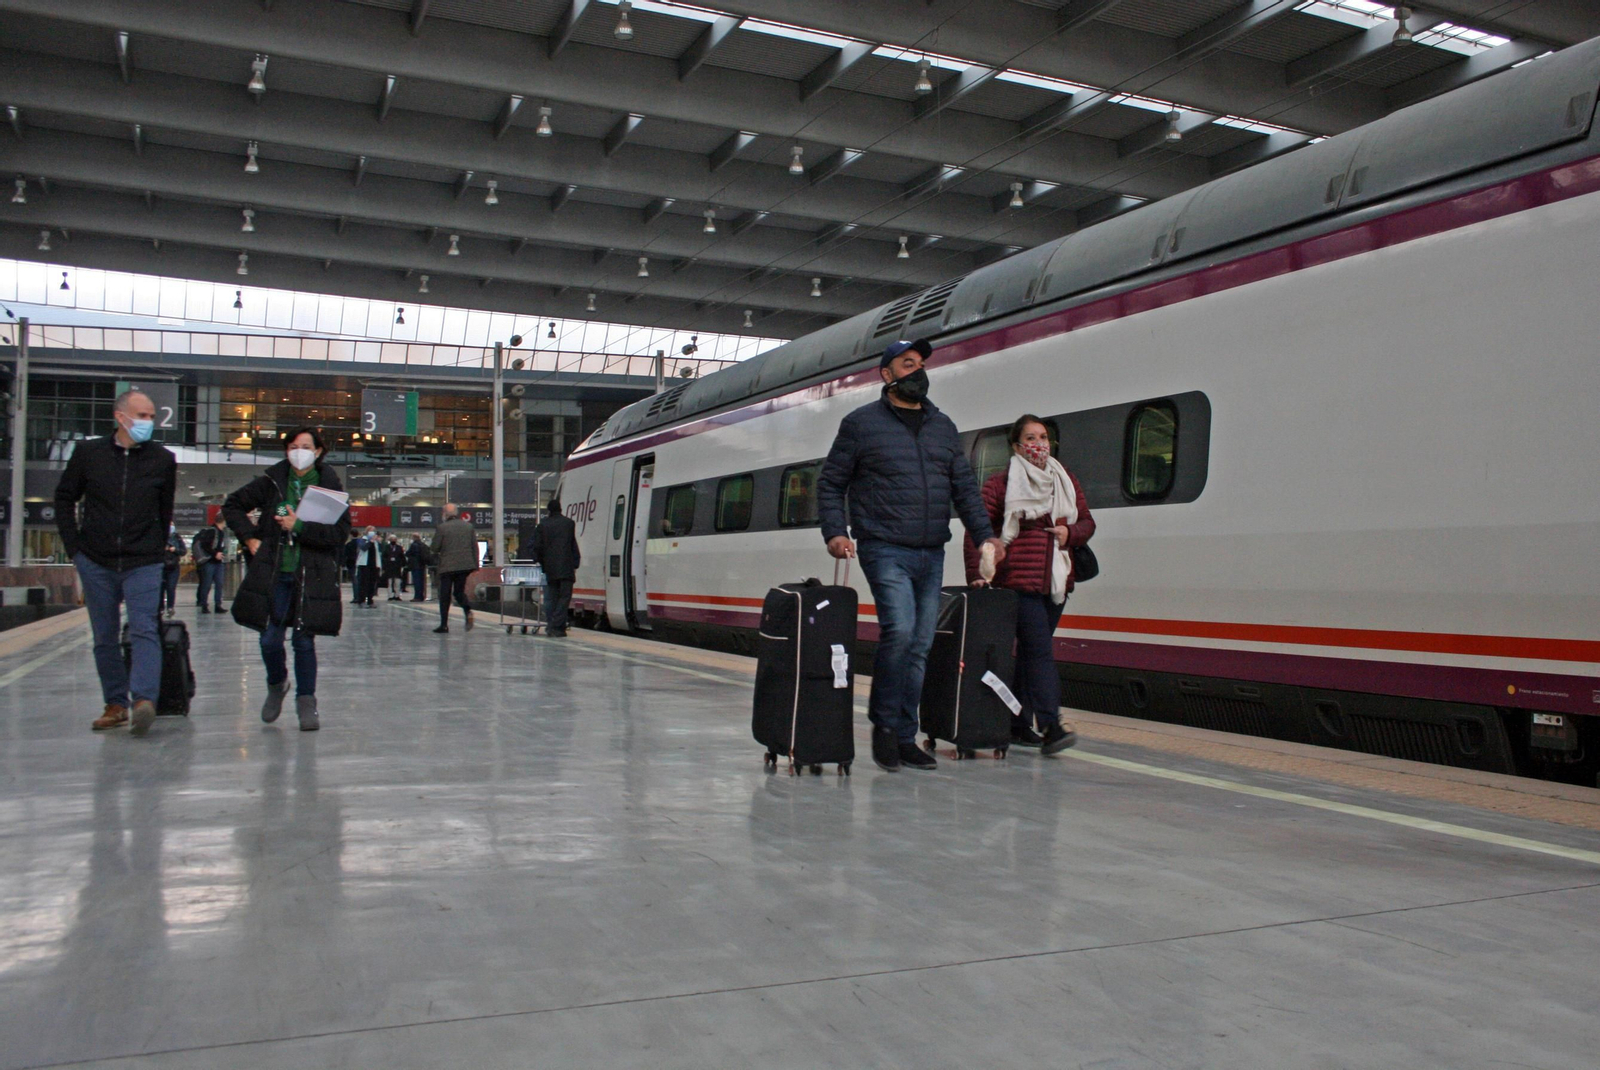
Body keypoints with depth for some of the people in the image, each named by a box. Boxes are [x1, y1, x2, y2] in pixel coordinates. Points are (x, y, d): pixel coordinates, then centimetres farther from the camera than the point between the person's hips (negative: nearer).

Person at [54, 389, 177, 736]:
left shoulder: (163, 459, 2)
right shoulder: (88, 453, 3)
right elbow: (64, 498, 12)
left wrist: (158, 549, 6)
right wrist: (74, 546, 5)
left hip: (143, 564, -2)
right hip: (96, 563, 2)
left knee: (144, 630, -16)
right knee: (105, 637, 7)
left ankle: (144, 700, -27)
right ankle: (115, 704, 15)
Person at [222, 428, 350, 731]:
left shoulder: (330, 486, -2)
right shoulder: (272, 482, 4)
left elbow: (341, 532, -10)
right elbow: (232, 505, 16)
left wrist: (299, 527, -17)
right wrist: (250, 537, 4)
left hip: (312, 577, -2)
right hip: (275, 573, 2)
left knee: (304, 641, 1)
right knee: (270, 639, 2)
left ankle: (306, 701, 16)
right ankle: (277, 685, 32)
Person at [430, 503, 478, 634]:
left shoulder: (441, 528, -8)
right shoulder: (468, 526, 5)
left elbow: (434, 548, -6)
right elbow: (475, 547, 5)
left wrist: (437, 555, 17)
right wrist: (475, 565, 10)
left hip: (447, 566, -4)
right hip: (465, 566, 4)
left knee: (445, 595, 6)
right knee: (459, 591, 16)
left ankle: (444, 624, 6)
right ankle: (468, 611, -12)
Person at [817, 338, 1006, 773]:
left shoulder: (943, 427, 16)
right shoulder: (861, 423, 3)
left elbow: (965, 487, 17)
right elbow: (830, 484, 4)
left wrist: (985, 534, 6)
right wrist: (835, 532, -11)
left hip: (931, 556, 5)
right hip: (886, 552, -5)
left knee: (920, 647, 5)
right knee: (899, 630, -21)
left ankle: (904, 737, 16)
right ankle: (884, 723, -1)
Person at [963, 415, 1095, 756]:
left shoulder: (1066, 481, 14)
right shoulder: (999, 484, -3)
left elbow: (1087, 521, 20)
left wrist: (1070, 533, -3)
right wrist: (976, 574, -13)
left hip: (1056, 581, 6)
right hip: (1020, 582, -6)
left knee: (1030, 651, 11)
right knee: (1039, 649, -13)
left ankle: (1020, 724, 19)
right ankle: (1051, 726, -17)